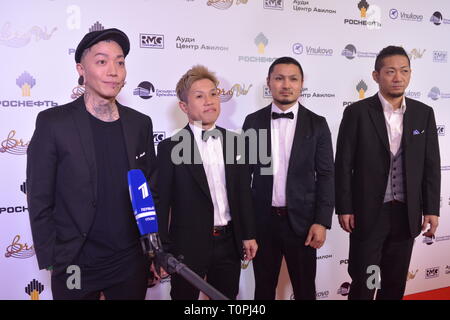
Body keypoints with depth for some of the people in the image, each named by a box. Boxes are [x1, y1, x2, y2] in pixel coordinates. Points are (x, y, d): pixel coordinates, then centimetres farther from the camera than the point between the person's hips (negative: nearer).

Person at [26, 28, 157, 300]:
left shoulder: (140, 123, 2)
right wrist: (52, 261, -8)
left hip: (132, 263, 3)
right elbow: (40, 200, -7)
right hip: (76, 266, -3)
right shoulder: (53, 122, -9)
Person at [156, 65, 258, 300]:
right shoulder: (170, 147, -9)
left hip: (229, 242, 4)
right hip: (188, 245, -4)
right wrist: (161, 251, -9)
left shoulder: (232, 141, 4)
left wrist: (248, 234, 8)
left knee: (227, 296, 18)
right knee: (185, 295, 12)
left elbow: (243, 191, 9)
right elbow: (161, 202, -9)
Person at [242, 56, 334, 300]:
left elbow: (325, 175, -2)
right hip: (262, 219, 1)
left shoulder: (317, 124, -1)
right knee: (264, 288, 15)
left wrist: (322, 221, -9)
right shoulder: (253, 122, 1)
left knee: (305, 289, 13)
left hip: (301, 219, -1)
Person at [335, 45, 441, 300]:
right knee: (363, 281, 7)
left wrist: (431, 208, 2)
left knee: (396, 280, 16)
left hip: (406, 213, 3)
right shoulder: (357, 112, -6)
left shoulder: (423, 113, 4)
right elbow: (343, 165, -7)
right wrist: (344, 208, -9)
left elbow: (431, 165, 6)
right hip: (368, 212, -3)